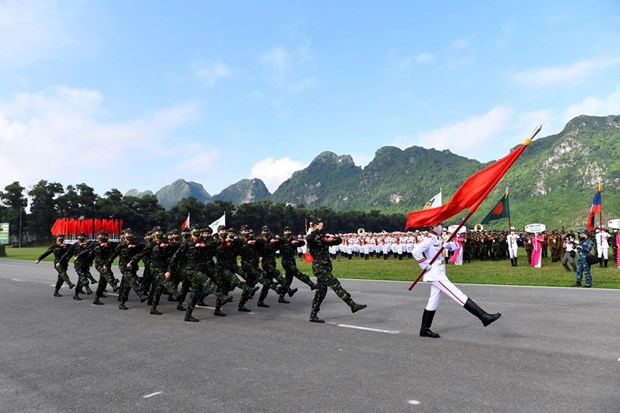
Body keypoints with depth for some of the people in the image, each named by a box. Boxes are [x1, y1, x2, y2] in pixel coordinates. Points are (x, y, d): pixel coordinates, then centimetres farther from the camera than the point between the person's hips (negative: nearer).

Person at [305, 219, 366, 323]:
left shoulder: (324, 237, 15)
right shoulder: (312, 238, -7)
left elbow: (339, 240, 18)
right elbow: (308, 239, -33)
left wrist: (332, 239, -3)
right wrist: (316, 231, -18)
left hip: (326, 267, 8)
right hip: (319, 267, -8)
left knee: (321, 292, 11)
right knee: (335, 285, -13)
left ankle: (313, 316, 19)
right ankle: (353, 305, -12)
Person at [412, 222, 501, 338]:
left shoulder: (438, 239, 14)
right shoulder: (429, 239, -15)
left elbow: (454, 246, 18)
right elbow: (416, 251, -27)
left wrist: (448, 245, -6)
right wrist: (426, 266, -21)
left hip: (439, 274, 10)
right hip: (435, 275, -10)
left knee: (433, 303, 13)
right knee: (459, 295, -10)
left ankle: (424, 329, 21)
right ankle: (484, 316, -9)